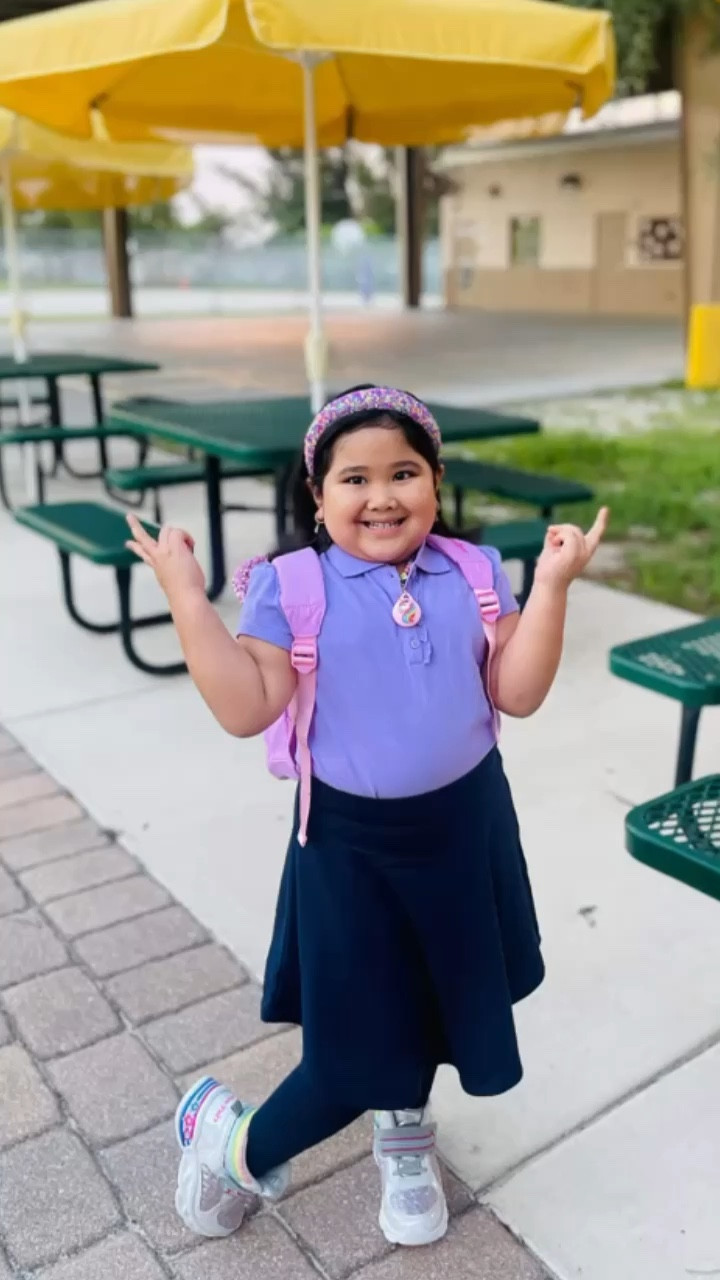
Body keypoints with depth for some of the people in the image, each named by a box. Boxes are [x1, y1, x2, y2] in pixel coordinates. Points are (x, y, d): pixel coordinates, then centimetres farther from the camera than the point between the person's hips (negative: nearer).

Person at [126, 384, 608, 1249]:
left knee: (439, 994, 23)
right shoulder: (292, 588, -10)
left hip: (465, 824, 4)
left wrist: (551, 587, -15)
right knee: (360, 1041, 6)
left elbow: (517, 693, -6)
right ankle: (238, 1152, 37)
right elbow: (245, 709, -17)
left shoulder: (474, 575, -2)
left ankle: (403, 1140, 54)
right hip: (350, 840, -3)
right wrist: (186, 595, -21)